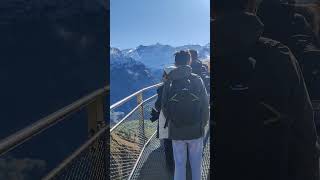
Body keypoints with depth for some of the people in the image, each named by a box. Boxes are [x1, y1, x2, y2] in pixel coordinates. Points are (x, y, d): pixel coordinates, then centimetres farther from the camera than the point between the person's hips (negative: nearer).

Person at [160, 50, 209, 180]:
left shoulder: (169, 82, -4)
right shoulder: (197, 80, -7)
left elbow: (164, 106, -1)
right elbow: (205, 104, -5)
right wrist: (203, 122, 8)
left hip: (176, 130, 1)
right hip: (196, 129, 0)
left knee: (179, 163, 12)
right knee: (196, 163, 14)